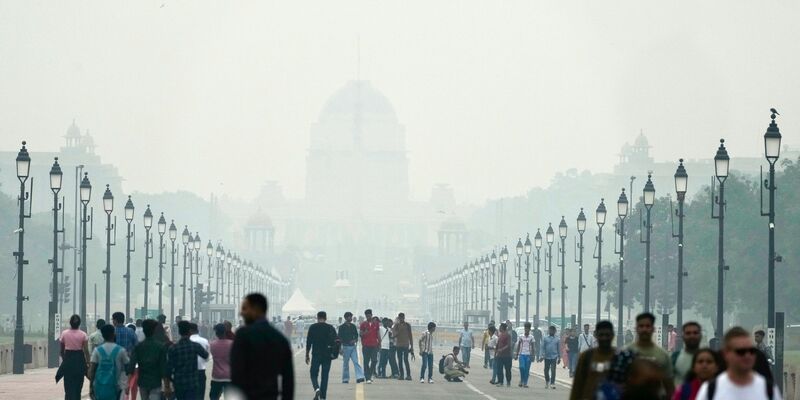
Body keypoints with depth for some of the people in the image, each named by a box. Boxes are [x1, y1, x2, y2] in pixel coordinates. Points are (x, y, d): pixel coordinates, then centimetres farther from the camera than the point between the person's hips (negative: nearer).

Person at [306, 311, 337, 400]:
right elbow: (336, 341, 2)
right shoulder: (330, 328, 2)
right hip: (327, 356, 2)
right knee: (325, 376, 8)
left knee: (314, 374, 7)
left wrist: (307, 355, 3)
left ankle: (316, 389, -20)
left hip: (316, 355, -2)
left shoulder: (312, 327, -2)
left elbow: (308, 342, -2)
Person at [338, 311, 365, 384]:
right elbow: (339, 338, -3)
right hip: (346, 347, -3)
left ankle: (359, 377, -17)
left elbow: (356, 335, 20)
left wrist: (355, 340, -3)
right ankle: (345, 379, 10)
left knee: (356, 362, -8)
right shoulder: (342, 327, -2)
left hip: (353, 346, 3)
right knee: (346, 363, 3)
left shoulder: (353, 326, 12)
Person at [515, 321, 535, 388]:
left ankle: (525, 383, 5)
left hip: (528, 355, 0)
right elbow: (518, 346, 9)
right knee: (522, 367, -16)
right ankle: (521, 380, 1)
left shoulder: (531, 337, 4)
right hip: (522, 354, 0)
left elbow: (532, 347, 4)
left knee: (527, 369, -1)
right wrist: (516, 354, 5)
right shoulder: (521, 337, 5)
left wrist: (532, 355, -6)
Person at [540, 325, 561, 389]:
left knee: (553, 371, -9)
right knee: (546, 370, 8)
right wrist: (542, 355, -9)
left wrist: (559, 358, 11)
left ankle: (552, 383, -7)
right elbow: (542, 347, 1)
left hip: (554, 357, 0)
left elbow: (559, 349, 12)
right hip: (547, 357, 0)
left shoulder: (557, 340, 7)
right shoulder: (545, 338, 4)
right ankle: (547, 380, 32)